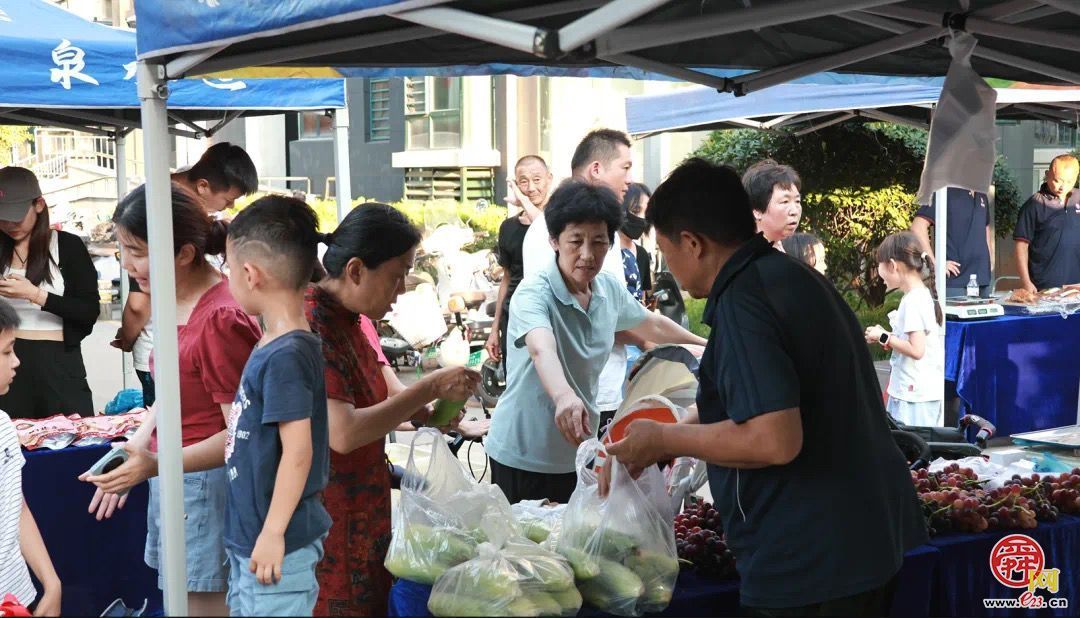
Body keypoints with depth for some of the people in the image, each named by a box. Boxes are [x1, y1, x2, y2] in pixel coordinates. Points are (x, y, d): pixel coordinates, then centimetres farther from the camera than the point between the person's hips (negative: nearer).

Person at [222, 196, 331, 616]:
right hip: (248, 535, 9)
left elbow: (297, 452, -24)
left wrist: (273, 534, -22)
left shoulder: (286, 356, -23)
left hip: (274, 542, -9)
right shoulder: (272, 345, 5)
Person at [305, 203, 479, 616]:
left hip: (361, 516, 9)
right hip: (326, 527, -9)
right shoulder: (311, 326, -22)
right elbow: (343, 433, -28)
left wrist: (422, 412, -1)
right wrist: (430, 387, -21)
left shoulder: (347, 318, 6)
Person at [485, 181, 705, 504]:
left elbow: (651, 324, 22)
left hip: (578, 450, 6)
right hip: (522, 457, -6)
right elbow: (542, 349, -40)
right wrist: (564, 397, -59)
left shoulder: (610, 289, 1)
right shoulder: (534, 293, -20)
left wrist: (704, 343, 32)